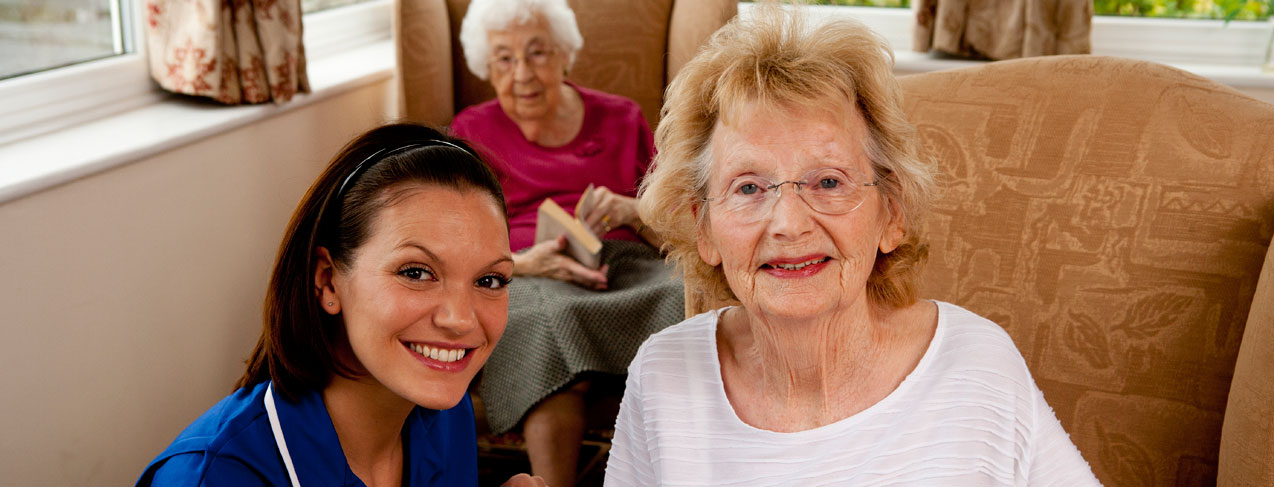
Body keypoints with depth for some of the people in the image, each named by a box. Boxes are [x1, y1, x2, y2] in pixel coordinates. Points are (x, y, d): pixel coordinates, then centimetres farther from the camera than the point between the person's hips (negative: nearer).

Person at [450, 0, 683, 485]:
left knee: (686, 299, -35)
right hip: (523, 276, -1)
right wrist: (524, 262, -14)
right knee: (550, 322, -40)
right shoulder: (472, 131, 19)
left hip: (626, 262, 2)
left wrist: (632, 211, -6)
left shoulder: (620, 118, 22)